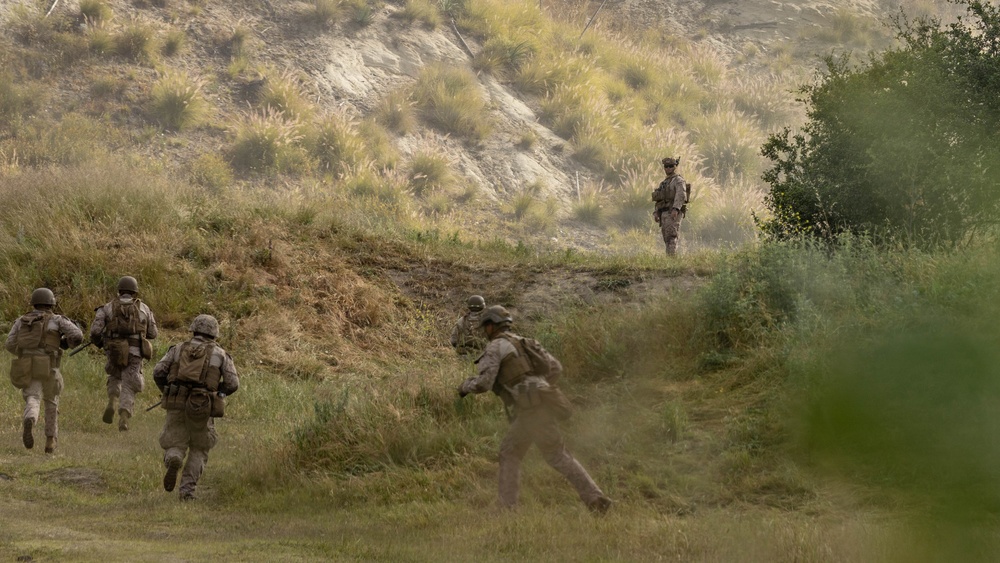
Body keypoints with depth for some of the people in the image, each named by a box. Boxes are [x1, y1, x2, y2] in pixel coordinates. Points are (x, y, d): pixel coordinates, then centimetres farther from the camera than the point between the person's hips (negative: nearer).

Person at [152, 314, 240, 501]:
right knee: (199, 450, 18)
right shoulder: (220, 354, 10)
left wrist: (166, 391, 22)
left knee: (174, 448, 9)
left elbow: (158, 372, 3)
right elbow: (232, 383, 3)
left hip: (177, 405, 1)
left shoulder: (178, 349, 14)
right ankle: (187, 490, 3)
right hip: (202, 408, -1)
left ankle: (173, 462, -28)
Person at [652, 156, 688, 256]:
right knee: (666, 239, 7)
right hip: (664, 214, 8)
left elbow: (681, 195, -21)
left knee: (671, 237, -17)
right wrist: (656, 213, 7)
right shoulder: (664, 182, 23)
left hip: (673, 214, -8)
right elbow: (658, 199, 21)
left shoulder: (679, 181, -4)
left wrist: (675, 209, -34)